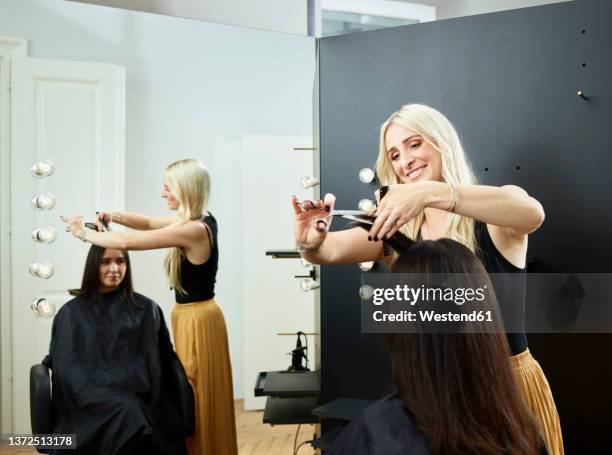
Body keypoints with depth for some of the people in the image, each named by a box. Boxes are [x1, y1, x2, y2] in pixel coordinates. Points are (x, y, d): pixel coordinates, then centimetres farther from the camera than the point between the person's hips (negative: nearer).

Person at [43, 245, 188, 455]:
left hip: (140, 396, 1)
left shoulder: (147, 309, 16)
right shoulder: (72, 313, 15)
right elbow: (65, 366, 10)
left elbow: (163, 360, 15)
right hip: (91, 396, 0)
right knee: (128, 414, -34)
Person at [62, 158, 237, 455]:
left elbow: (127, 242, -22)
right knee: (197, 402, 18)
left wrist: (84, 234, -7)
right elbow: (149, 223, 16)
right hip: (192, 317, 9)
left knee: (198, 403, 4)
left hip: (197, 320, -9)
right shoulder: (201, 221, 5)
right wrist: (115, 216, -1)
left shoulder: (193, 230, -24)